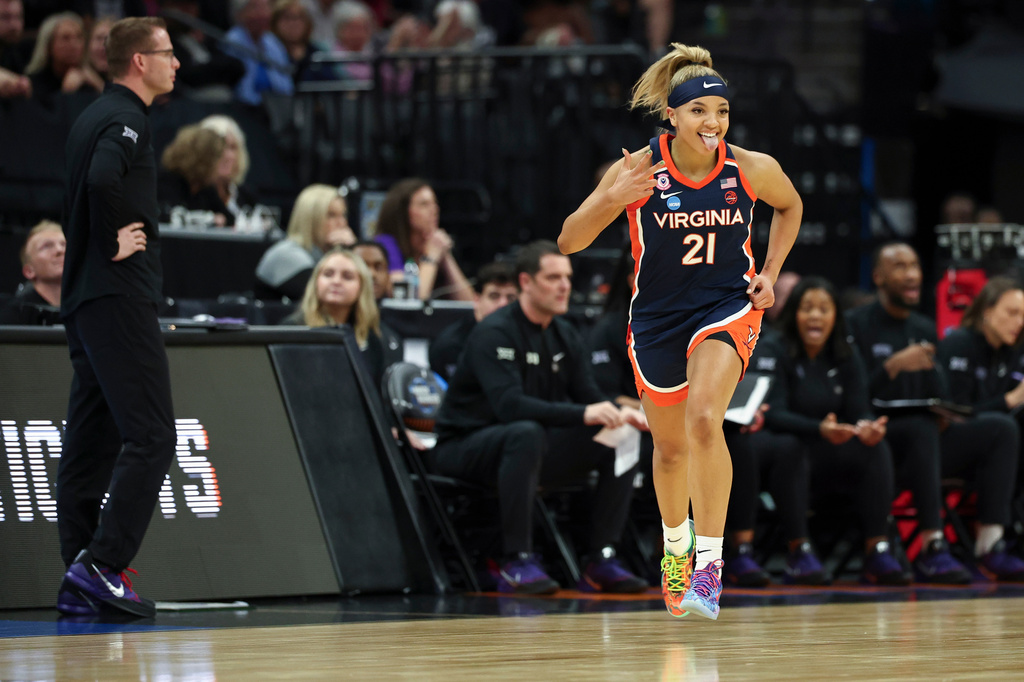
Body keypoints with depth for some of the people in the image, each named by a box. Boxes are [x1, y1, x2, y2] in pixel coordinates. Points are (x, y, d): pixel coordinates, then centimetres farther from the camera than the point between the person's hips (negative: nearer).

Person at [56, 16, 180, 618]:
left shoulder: (95, 117, 19)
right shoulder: (126, 119, -11)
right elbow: (103, 179, -30)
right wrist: (117, 243, -18)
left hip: (84, 299, 10)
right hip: (119, 298, -10)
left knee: (92, 442, 8)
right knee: (150, 438, -11)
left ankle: (80, 585, 7)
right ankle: (101, 566, -17)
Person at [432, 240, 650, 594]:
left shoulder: (565, 335, 8)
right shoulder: (493, 333, -19)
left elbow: (590, 396, 6)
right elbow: (509, 404, -32)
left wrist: (619, 415, -19)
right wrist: (582, 414, -40)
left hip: (527, 446, 8)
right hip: (464, 446, -8)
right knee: (526, 434, -40)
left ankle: (602, 560, -7)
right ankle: (516, 562, -34)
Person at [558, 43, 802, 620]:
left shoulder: (753, 169, -12)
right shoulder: (638, 170, -15)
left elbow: (791, 207, 12)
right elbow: (569, 242, -14)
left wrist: (770, 273, 1)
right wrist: (610, 200, -32)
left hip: (728, 307, -2)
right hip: (657, 315, 2)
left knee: (703, 419, -28)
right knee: (671, 446, 17)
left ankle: (710, 566, -25)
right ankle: (676, 546, 47)